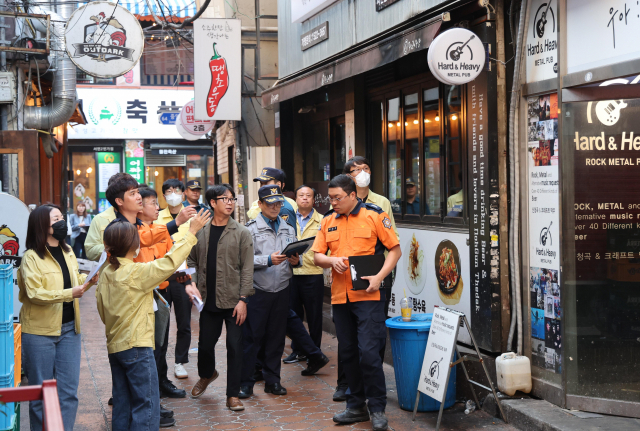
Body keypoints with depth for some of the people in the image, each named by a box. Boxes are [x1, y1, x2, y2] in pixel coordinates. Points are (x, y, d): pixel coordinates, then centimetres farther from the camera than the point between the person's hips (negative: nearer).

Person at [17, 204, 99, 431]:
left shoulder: (68, 252, 10)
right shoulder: (31, 257, -11)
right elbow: (34, 293, -19)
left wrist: (88, 281, 1)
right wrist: (69, 293, -27)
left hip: (69, 329, 6)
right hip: (40, 331, -6)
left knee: (69, 392, 5)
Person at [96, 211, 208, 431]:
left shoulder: (106, 274, 4)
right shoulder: (137, 272, -16)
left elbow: (102, 311, 11)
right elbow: (169, 262, -15)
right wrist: (191, 232, -7)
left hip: (114, 346, 8)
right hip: (137, 347, -8)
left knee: (122, 405, 13)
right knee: (147, 405, -2)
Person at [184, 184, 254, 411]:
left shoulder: (241, 233, -3)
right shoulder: (200, 231, 6)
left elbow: (247, 269, -6)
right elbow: (192, 260, 12)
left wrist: (243, 299, -12)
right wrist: (193, 284, -5)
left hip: (233, 301, -3)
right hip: (209, 299, 3)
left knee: (234, 347, -1)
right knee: (205, 343, 13)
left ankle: (233, 394, 10)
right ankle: (206, 375, 44)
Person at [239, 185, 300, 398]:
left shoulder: (288, 229, 14)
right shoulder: (251, 229, -2)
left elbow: (295, 257, 17)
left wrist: (296, 260, -5)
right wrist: (268, 260, -21)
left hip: (282, 290, 4)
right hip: (258, 291, -4)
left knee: (277, 337, 9)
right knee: (251, 337, 0)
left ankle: (272, 380, 20)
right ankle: (245, 382, 8)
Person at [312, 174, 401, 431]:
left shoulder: (374, 216, -3)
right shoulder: (328, 221, 11)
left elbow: (395, 250, -1)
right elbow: (317, 256, 14)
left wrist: (379, 277, -14)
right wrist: (331, 261, -9)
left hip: (368, 295, -5)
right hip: (339, 296, 5)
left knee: (368, 352, -10)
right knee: (348, 353, 12)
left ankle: (377, 409, 3)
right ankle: (356, 406, 24)